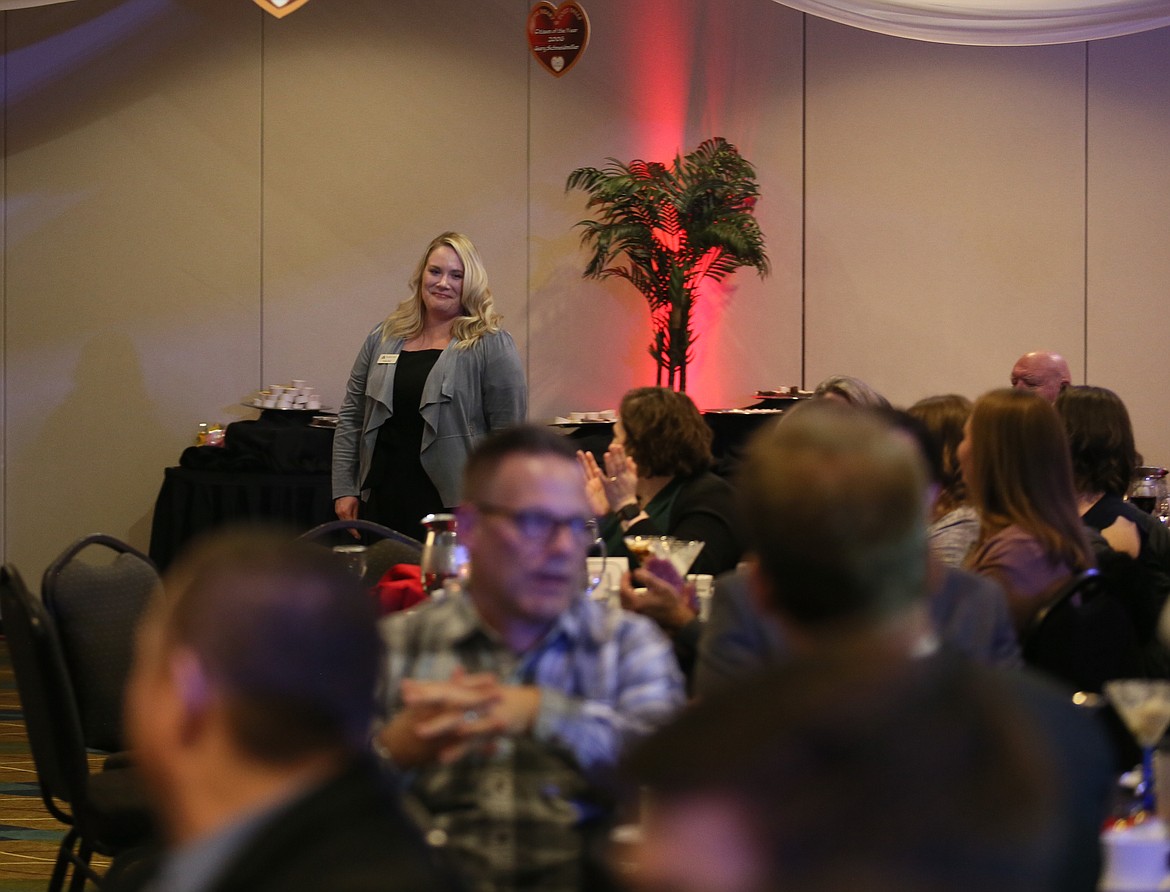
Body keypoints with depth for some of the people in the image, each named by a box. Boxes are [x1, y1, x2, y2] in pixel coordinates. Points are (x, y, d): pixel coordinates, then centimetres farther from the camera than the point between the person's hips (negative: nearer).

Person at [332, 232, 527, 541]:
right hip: (383, 501, 4)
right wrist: (344, 489, 8)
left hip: (455, 506, -4)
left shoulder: (491, 346, -2)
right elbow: (351, 417, 14)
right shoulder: (384, 338, 12)